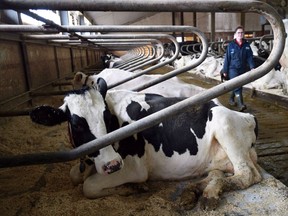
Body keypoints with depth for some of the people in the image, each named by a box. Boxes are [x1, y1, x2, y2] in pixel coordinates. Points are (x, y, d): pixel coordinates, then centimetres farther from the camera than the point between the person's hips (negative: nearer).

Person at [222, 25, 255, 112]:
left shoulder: (247, 45, 3)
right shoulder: (231, 45, -4)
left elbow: (250, 57, -1)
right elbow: (227, 59, -2)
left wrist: (252, 67, -16)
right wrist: (225, 71, -1)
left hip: (242, 70, 4)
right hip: (233, 69, -4)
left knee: (237, 86, 15)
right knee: (237, 86, -17)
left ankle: (231, 99, 36)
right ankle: (241, 104, -24)